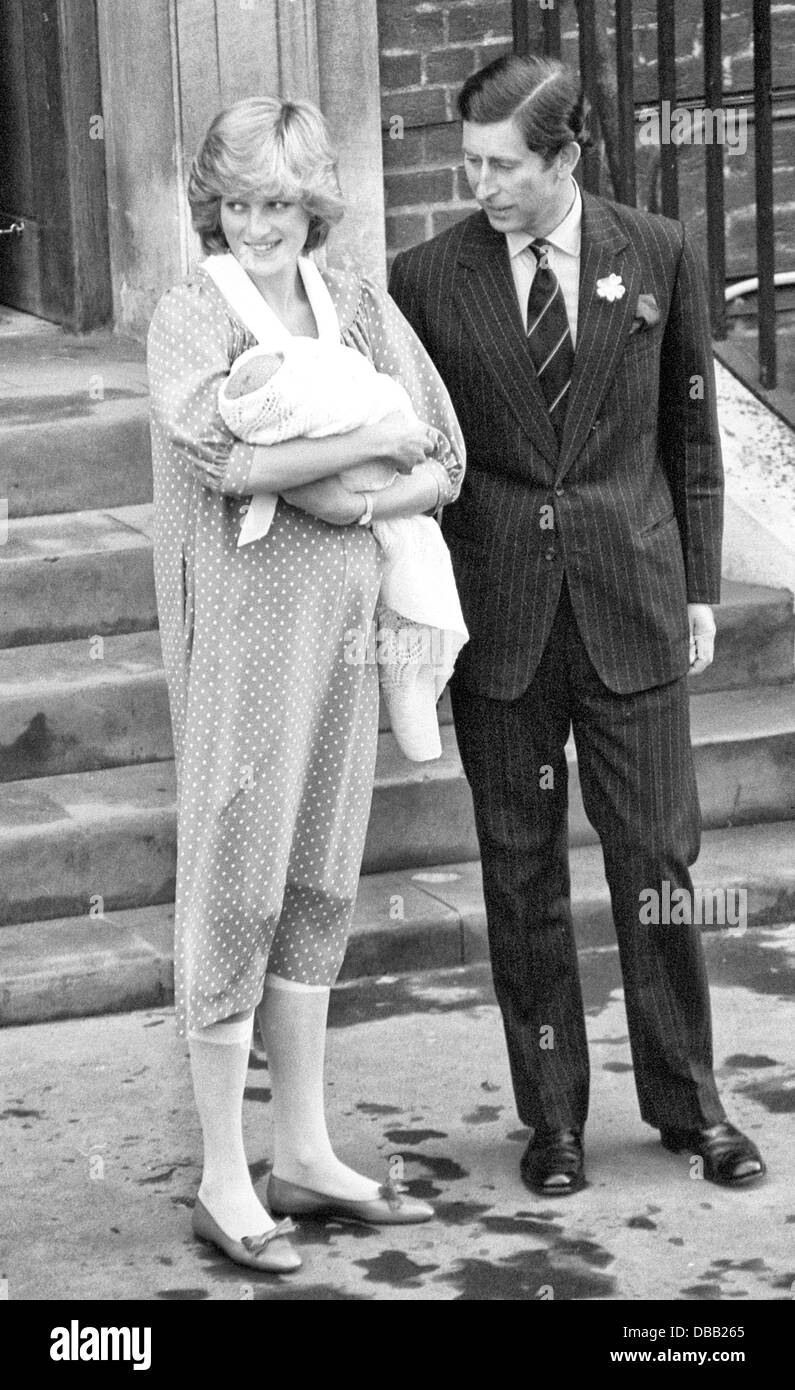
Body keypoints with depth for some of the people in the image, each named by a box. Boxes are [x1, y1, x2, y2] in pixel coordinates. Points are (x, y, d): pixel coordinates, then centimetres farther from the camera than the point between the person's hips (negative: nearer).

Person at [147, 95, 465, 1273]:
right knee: (235, 887, -1)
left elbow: (444, 466, 5)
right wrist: (371, 441, -15)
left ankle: (305, 1156, 22)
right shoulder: (190, 315, -7)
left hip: (343, 614, 5)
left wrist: (345, 501, -13)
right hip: (244, 620, -5)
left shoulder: (358, 306, 7)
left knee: (316, 887, 12)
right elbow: (223, 458, -23)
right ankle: (223, 1182, 6)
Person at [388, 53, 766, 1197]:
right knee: (522, 874, 6)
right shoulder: (426, 281, 0)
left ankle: (687, 1101, 19)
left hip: (632, 600, 0)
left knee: (658, 857, 4)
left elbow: (691, 430, 8)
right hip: (496, 615, 0)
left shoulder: (659, 256, 1)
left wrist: (700, 588, 6)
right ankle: (552, 1115, 17)